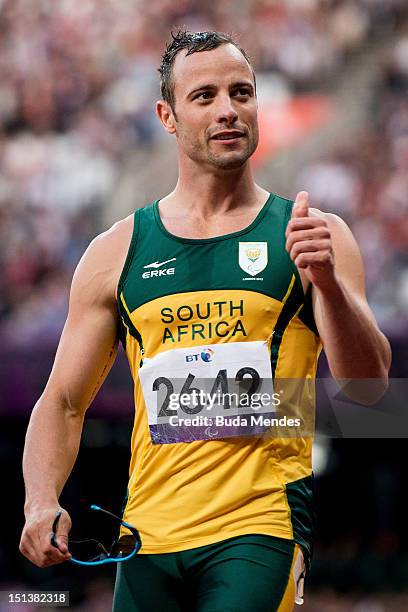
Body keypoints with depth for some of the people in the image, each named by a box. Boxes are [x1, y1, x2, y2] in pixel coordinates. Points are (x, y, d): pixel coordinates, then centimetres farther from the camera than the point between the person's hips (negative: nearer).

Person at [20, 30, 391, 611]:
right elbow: (64, 402, 13)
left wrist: (328, 282, -23)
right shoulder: (116, 252, 9)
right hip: (147, 535, 3)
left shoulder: (308, 234, 4)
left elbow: (368, 387, -6)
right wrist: (42, 503, -5)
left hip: (262, 526, -3)